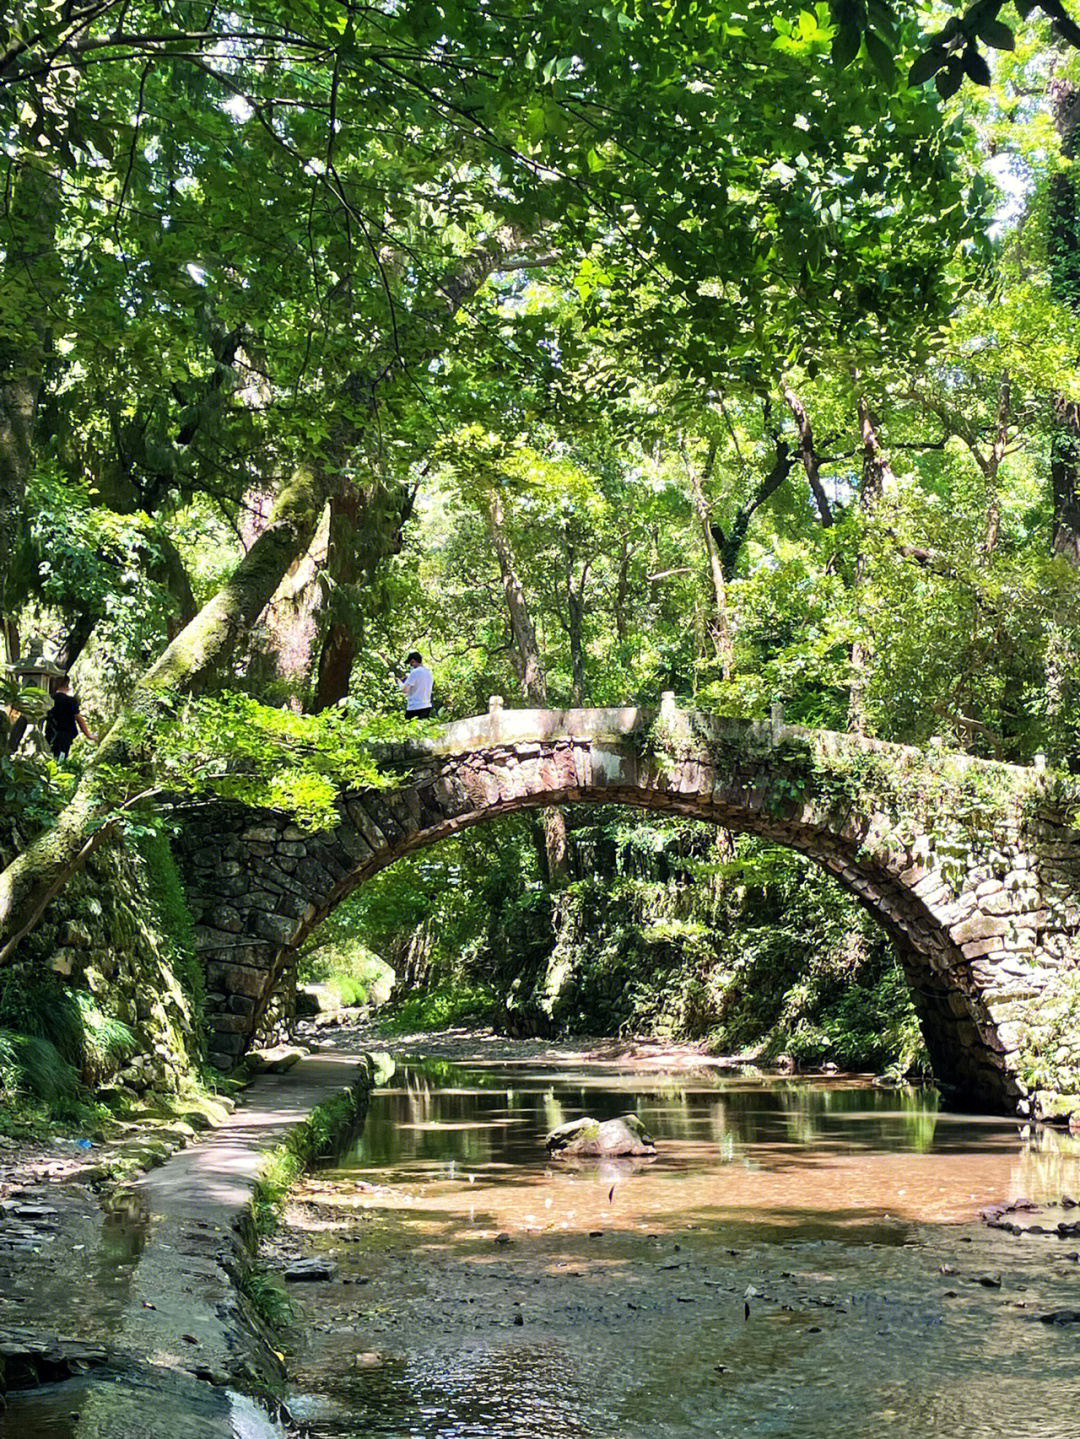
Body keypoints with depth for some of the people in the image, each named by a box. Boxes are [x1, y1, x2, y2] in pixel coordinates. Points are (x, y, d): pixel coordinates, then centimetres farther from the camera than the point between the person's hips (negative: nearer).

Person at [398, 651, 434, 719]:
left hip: (415, 708, -8)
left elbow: (405, 690, -17)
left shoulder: (415, 672, -13)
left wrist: (400, 682, 2)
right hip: (427, 706, 8)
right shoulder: (429, 672, 11)